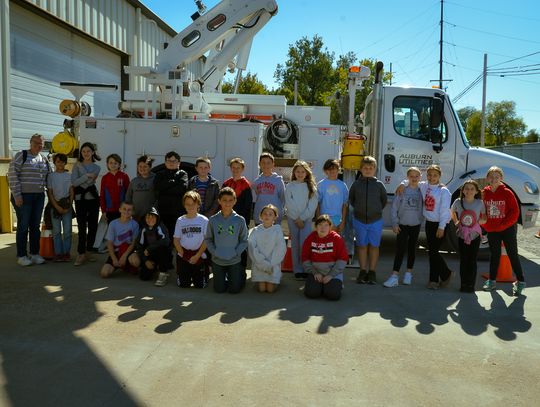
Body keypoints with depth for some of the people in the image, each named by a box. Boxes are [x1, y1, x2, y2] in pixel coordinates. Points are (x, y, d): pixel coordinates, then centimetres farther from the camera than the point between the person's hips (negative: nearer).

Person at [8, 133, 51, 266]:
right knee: (23, 226, 0)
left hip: (39, 197, 5)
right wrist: (17, 195, -14)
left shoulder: (44, 159, 13)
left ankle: (35, 254, 18)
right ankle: (21, 256, 9)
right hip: (23, 196, -5)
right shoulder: (21, 156, -5)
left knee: (35, 225, 10)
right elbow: (13, 175, -10)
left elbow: (48, 177, 20)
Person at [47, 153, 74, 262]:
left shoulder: (69, 176, 5)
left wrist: (69, 206, -8)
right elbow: (50, 193, 0)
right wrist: (57, 207, -9)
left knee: (67, 231, -1)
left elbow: (71, 192, 3)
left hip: (67, 206, 0)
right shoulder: (51, 176, 4)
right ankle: (58, 253, 7)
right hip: (55, 206, 0)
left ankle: (66, 252, 7)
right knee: (56, 231, 2)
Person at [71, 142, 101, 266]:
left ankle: (88, 252, 16)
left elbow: (92, 181, 8)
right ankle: (81, 254, 1)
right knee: (82, 227, -5)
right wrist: (87, 175, -12)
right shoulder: (77, 165, 3)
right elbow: (74, 182, -8)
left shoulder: (96, 168, 10)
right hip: (80, 199, -3)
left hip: (93, 198, 3)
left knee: (93, 226, 5)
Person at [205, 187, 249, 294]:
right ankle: (224, 276, 40)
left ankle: (242, 274, 34)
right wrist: (214, 251, -12)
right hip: (217, 260, 1)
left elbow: (244, 241, -4)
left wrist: (235, 253, -16)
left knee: (234, 289, 5)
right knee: (219, 289, 9)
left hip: (235, 260, -1)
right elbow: (208, 239, 2)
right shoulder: (213, 220, -6)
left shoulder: (240, 220, -9)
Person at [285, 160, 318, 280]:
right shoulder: (290, 186, 4)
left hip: (307, 219, -1)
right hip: (292, 218, 1)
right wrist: (297, 219, -8)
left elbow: (313, 204, -3)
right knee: (295, 245, 3)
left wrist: (302, 218, -10)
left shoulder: (311, 187, 4)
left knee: (305, 244, -12)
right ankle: (297, 270, 9)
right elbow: (289, 204, -2)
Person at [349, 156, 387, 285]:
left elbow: (384, 200, 10)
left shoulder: (379, 185, -2)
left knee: (374, 246, 7)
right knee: (362, 246, 8)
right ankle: (362, 272, 18)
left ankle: (372, 272, 16)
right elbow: (351, 199, 11)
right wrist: (358, 209, 6)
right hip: (359, 220, 0)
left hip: (375, 221, 0)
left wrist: (377, 211, 7)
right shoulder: (356, 184, -1)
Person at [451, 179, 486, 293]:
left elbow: (485, 219, 5)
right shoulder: (458, 202, -5)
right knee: (463, 260, 4)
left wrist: (479, 221, -9)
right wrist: (456, 222, 4)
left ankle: (471, 285, 12)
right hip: (462, 234, 1)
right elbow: (453, 213, 14)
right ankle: (463, 284, 12)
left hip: (475, 235, -1)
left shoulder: (480, 203, -6)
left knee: (472, 260, 3)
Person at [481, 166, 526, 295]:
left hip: (508, 229, -3)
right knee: (494, 255, 13)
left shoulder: (507, 192, -9)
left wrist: (503, 225, -14)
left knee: (513, 254, 3)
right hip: (491, 230, 3)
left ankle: (520, 282, 15)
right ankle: (492, 281, 22)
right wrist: (486, 225, -3)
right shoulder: (485, 193, 0)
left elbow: (515, 211, -11)